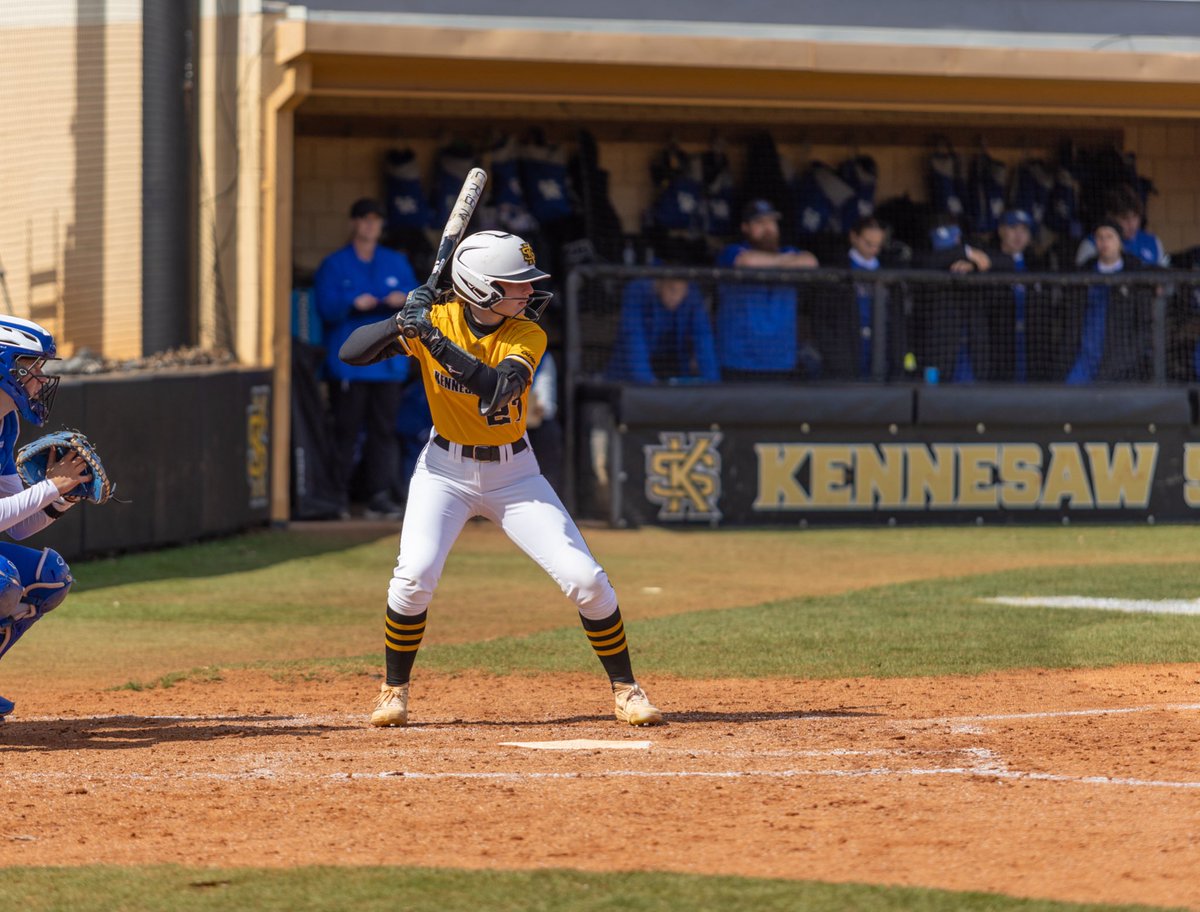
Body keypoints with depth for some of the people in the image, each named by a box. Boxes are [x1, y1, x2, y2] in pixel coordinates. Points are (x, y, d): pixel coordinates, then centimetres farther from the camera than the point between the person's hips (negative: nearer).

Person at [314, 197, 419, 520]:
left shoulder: (396, 263, 16)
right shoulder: (335, 265, 6)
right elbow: (326, 308, -5)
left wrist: (404, 300, -12)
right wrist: (353, 304, -23)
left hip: (388, 360, 3)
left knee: (384, 429, 1)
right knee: (346, 430, -5)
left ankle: (380, 496, 3)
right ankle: (339, 497, -1)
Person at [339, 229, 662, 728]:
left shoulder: (528, 334, -13)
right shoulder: (437, 317, -13)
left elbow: (497, 387, -33)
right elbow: (351, 352, -16)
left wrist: (434, 339, -39)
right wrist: (403, 322, -32)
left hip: (513, 471, 1)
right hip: (445, 468, -1)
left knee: (585, 579, -8)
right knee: (415, 574, -21)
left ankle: (625, 689, 9)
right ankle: (394, 692, 0)